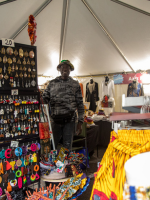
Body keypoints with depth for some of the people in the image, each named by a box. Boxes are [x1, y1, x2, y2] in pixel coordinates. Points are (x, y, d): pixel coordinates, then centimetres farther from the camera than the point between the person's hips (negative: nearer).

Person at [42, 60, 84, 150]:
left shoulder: (75, 84, 5)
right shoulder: (52, 83, 8)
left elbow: (80, 103, 4)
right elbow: (45, 98, 5)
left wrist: (80, 122, 0)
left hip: (69, 120, -1)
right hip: (55, 119, 1)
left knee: (67, 147, 7)